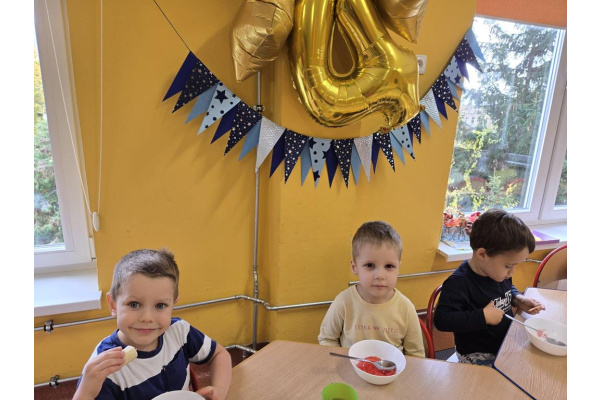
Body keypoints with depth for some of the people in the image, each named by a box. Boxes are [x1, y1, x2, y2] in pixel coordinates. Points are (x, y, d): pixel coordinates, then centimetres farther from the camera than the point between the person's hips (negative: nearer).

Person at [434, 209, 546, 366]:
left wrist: (519, 300, -1)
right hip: (478, 357, -8)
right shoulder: (459, 282, -28)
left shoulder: (499, 272, -2)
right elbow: (442, 320, -31)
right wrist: (483, 317, -30)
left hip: (508, 346, 8)